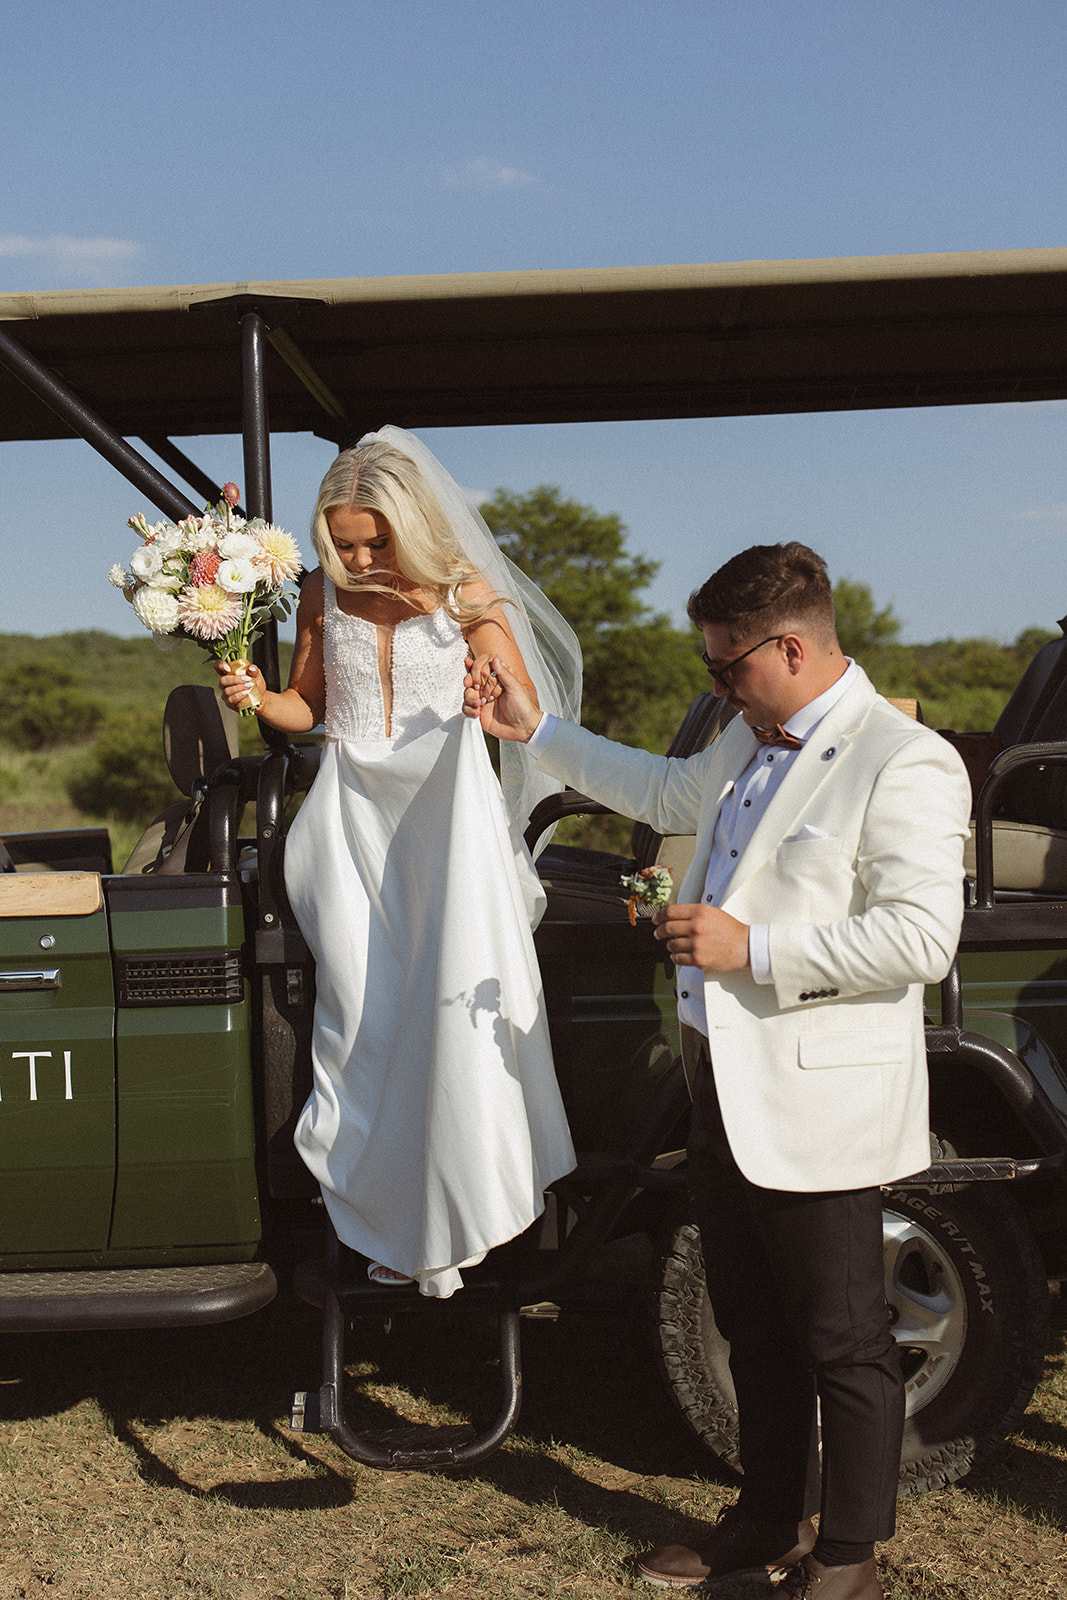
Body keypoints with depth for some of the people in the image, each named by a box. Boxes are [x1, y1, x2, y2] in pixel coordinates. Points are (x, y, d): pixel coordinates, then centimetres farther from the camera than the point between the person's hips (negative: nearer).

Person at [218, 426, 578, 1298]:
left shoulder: (463, 590, -4)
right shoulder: (323, 593, 3)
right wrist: (257, 697, -7)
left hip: (446, 808, -2)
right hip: (353, 810, 2)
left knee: (459, 996, -8)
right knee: (366, 1011, 0)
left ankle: (464, 1206, 13)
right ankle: (398, 1223, 16)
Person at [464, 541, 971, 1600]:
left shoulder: (903, 766, -16)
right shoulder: (750, 741, 11)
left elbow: (922, 938, -23)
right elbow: (667, 794, 30)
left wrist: (752, 946, -23)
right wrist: (534, 732, 31)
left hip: (815, 1105, -9)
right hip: (724, 1080, 9)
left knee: (842, 1343, 7)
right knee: (752, 1326, 20)